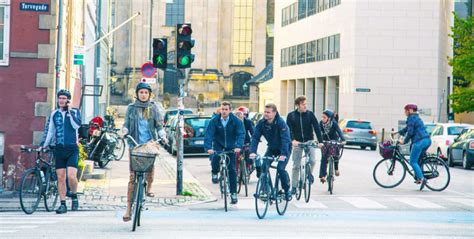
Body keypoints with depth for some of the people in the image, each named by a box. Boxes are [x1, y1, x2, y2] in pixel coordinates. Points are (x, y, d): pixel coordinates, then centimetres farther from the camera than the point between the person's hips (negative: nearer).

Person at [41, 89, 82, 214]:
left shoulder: (75, 112, 2)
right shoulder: (54, 114, 11)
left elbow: (77, 125, -15)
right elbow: (49, 131, 15)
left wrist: (70, 111, -14)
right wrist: (43, 145, 10)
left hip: (72, 149, -3)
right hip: (59, 149, 3)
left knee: (71, 176, -16)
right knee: (60, 178, 2)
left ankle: (74, 197, 10)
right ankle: (63, 204, 8)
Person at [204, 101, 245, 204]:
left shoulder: (236, 121, -16)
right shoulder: (215, 120, -15)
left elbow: (241, 134, -23)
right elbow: (209, 134, -21)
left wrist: (238, 146, -40)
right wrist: (208, 147, -36)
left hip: (231, 146, 0)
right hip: (218, 144, 0)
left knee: (232, 169, -3)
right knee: (215, 157, -31)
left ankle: (233, 193, 5)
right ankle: (215, 173, 1)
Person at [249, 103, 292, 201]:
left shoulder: (281, 123, -27)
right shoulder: (261, 123, -13)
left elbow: (285, 139, -34)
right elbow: (255, 137, -16)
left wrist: (283, 154, -45)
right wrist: (253, 151, -30)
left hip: (284, 149, -5)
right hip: (271, 148, 5)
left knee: (280, 168, -22)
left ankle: (287, 190, -2)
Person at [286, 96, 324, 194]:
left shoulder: (310, 114, -4)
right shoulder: (291, 116, -4)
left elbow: (317, 127, -8)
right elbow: (289, 129, -10)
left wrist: (320, 141, -17)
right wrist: (292, 140, -28)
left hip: (309, 141, 0)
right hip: (297, 142, 0)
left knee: (312, 160, -20)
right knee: (296, 166, 2)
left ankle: (310, 173, 12)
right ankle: (294, 186, 12)